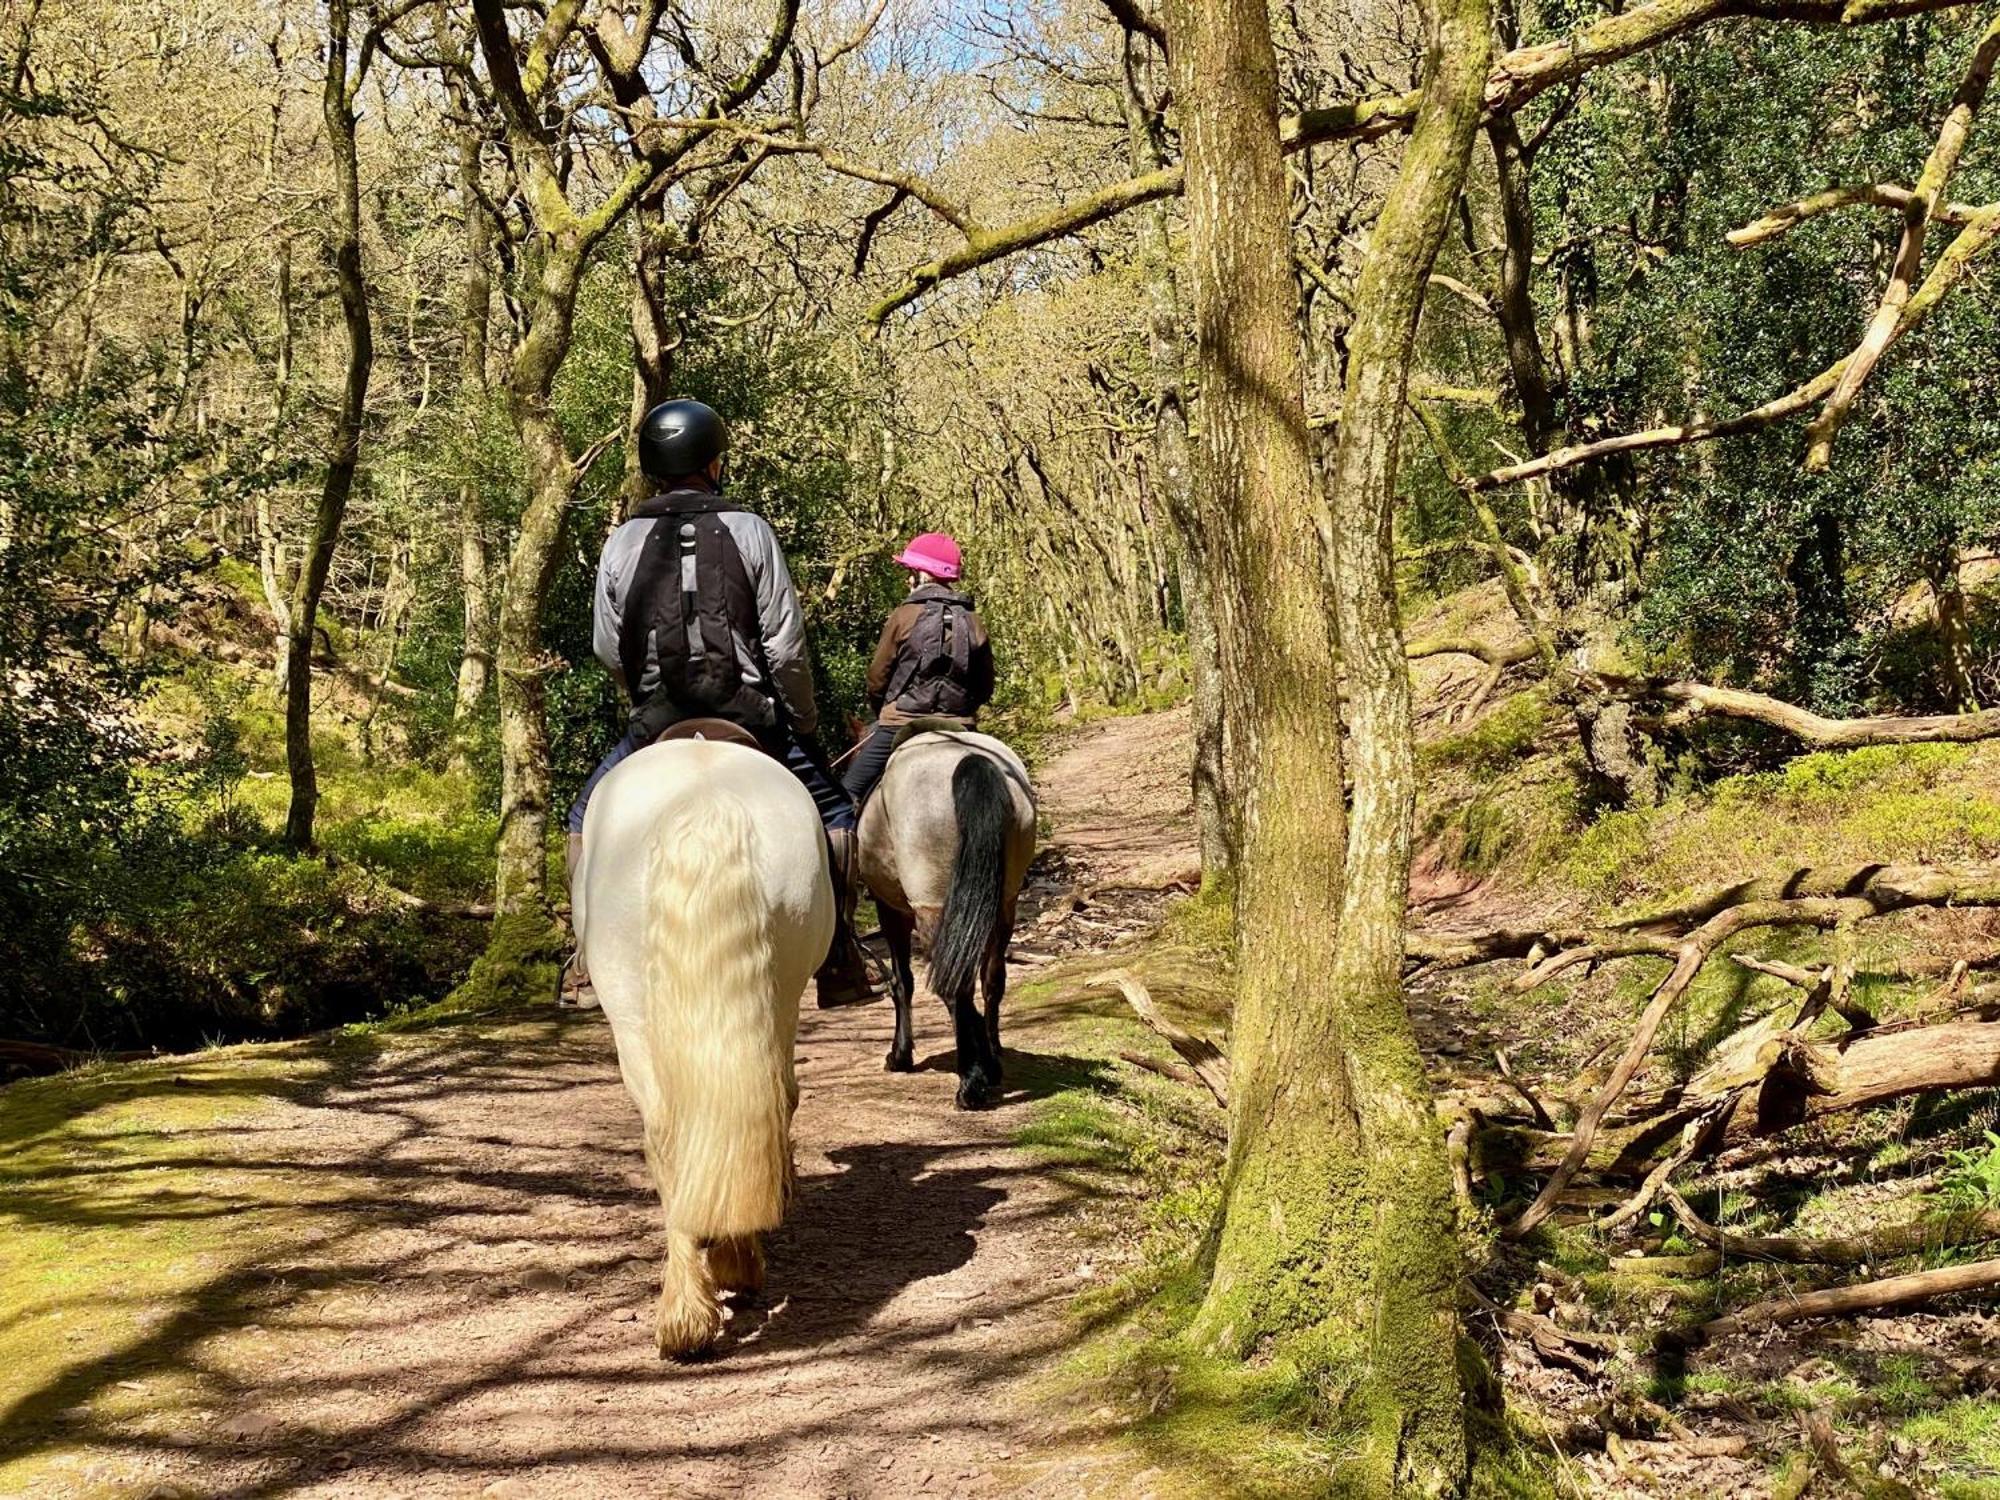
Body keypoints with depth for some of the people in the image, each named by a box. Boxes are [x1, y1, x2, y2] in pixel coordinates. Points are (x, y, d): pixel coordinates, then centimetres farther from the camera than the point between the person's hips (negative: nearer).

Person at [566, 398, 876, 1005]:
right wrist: (804, 721, 8)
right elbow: (787, 647, -5)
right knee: (834, 813, 17)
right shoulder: (750, 530, -3)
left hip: (656, 721, 1)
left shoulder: (622, 543, 2)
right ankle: (839, 960, 9)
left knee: (587, 817, 24)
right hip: (751, 715, -1)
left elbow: (608, 651, 6)